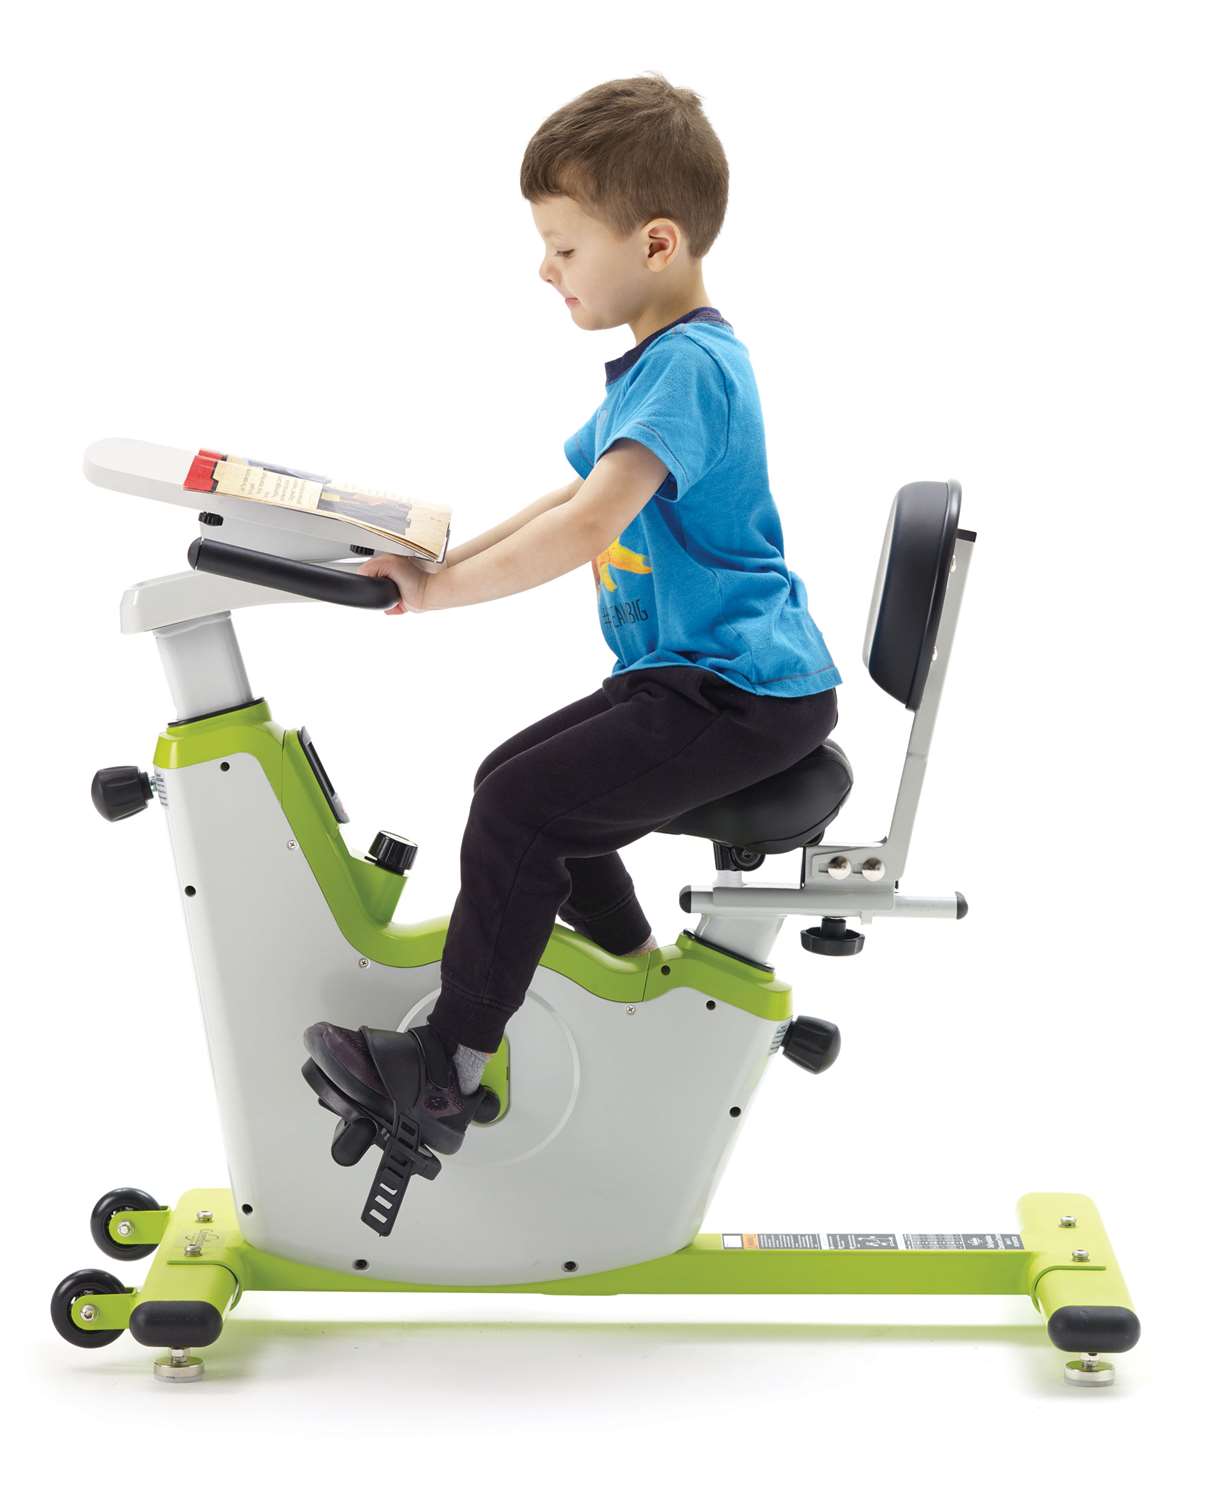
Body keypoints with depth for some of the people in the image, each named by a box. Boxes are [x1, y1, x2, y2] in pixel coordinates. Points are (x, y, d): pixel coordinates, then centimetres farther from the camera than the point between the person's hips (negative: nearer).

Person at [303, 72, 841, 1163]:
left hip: (742, 693, -11)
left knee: (519, 810, -18)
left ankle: (447, 1070, -8)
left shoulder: (689, 365, -19)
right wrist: (449, 557, 13)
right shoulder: (658, 363, 16)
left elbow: (590, 525, -32)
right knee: (518, 777, 16)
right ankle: (642, 971, 29)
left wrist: (440, 590, -25)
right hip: (692, 674, 11)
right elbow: (579, 500, 24)